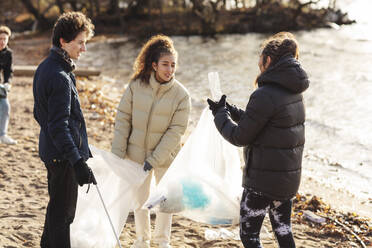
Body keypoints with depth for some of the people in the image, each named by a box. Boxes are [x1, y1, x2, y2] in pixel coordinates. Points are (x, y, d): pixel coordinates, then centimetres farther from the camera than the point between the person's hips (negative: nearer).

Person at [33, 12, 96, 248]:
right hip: (63, 155, -10)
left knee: (58, 206, 22)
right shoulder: (60, 78, -23)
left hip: (51, 149, 10)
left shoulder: (44, 68, 9)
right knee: (63, 211, 1)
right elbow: (59, 126, -28)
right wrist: (78, 162, -32)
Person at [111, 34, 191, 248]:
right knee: (140, 198, 15)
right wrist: (118, 151, -7)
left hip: (165, 156, -1)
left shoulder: (181, 95, -14)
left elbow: (175, 131, -15)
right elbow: (123, 118, -3)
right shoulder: (136, 86, -10)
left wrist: (155, 159, -19)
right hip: (137, 153, 1)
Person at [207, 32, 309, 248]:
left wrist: (220, 114, 2)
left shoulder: (266, 95, -21)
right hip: (288, 177, 8)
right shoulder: (293, 92, 6)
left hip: (263, 180, -8)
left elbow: (240, 137, -14)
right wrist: (231, 110, 17)